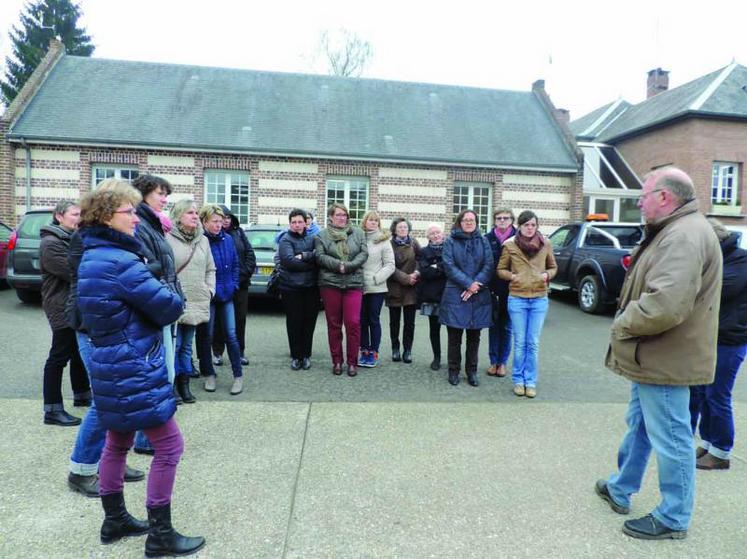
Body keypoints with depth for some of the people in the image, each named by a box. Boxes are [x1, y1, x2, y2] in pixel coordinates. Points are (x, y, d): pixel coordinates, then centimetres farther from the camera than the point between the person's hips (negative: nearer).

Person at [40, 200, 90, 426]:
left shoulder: (73, 239, 15)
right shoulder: (50, 243, -15)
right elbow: (73, 272, -23)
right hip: (63, 308, -9)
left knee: (79, 353, 19)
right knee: (59, 357, -3)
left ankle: (82, 395, 33)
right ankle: (52, 410, 4)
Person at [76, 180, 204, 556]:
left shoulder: (92, 258, 11)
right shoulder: (121, 262, -22)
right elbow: (170, 308, -20)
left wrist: (152, 291, 1)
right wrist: (172, 296, 0)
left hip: (112, 367, 10)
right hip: (134, 371, -10)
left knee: (118, 443, 22)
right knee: (169, 446, 0)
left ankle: (114, 520, 38)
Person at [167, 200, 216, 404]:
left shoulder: (203, 240, 11)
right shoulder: (168, 239, -8)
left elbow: (210, 269, 16)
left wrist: (209, 290, 5)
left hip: (196, 303, 5)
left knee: (187, 345, 14)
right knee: (174, 345, 0)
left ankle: (184, 384, 25)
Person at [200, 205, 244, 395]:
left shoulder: (228, 239, 3)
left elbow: (235, 264, 12)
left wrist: (234, 284, 4)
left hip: (226, 294, 3)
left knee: (231, 335, 3)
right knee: (207, 336, 8)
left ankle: (238, 376, 11)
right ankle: (210, 375, 24)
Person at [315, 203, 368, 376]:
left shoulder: (357, 233, 11)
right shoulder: (322, 235, 6)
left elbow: (364, 253, 2)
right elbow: (320, 256, -5)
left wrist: (348, 266, -12)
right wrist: (338, 265, -17)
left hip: (353, 283, 0)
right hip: (329, 284, 0)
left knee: (353, 323, -4)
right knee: (334, 324, 6)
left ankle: (352, 362, 8)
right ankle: (337, 361, 17)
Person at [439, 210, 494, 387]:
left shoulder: (483, 241, 10)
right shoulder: (450, 241, 4)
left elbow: (489, 266, 0)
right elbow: (449, 266, -7)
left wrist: (476, 286, -13)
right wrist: (468, 283, -16)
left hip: (479, 296, 2)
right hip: (455, 296, -2)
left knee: (474, 337, 9)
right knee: (454, 337, 3)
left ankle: (472, 371, 21)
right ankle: (453, 371, 16)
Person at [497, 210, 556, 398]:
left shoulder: (546, 244, 2)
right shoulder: (510, 245, -3)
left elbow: (553, 267, 15)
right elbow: (501, 270, 7)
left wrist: (547, 275, -5)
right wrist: (512, 276, -12)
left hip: (540, 299, 1)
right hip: (517, 299, -1)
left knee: (533, 343, 5)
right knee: (520, 343, 5)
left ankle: (531, 381, 15)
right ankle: (518, 380, 18)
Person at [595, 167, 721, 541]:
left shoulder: (684, 236, -23)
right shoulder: (673, 232, 13)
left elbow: (665, 305, -33)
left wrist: (623, 325, -17)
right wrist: (628, 324, 7)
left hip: (664, 360, -11)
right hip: (653, 357, 11)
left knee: (670, 439, 4)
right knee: (639, 425, 22)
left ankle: (673, 519, 22)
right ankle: (620, 489, 39)